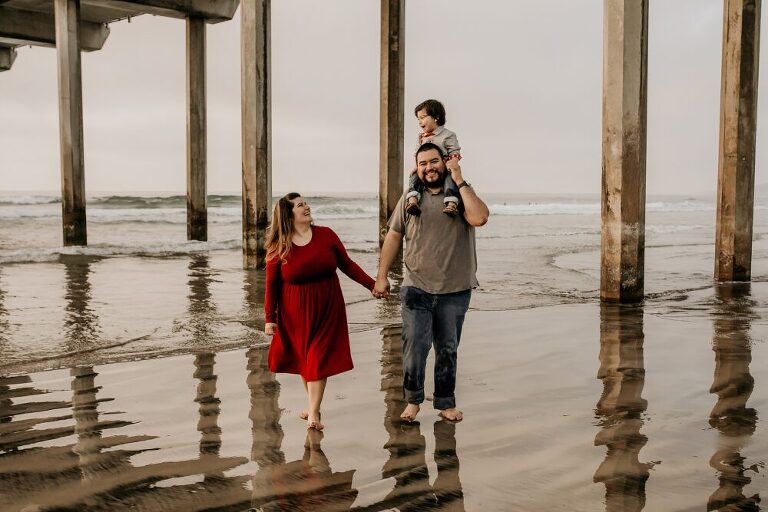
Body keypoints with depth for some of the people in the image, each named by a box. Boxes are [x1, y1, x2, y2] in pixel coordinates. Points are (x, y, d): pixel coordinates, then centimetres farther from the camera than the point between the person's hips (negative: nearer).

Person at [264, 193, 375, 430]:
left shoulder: (326, 235, -3)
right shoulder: (278, 247, -6)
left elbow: (347, 264, 4)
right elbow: (272, 285, -2)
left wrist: (373, 285, -1)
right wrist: (269, 317, -4)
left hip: (326, 309, 0)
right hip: (296, 313, 0)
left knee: (319, 359, -3)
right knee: (302, 357, 10)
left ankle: (313, 413, 0)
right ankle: (313, 403, 28)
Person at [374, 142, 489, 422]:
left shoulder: (461, 194, 1)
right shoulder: (410, 197, 5)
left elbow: (479, 218, -19)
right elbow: (394, 236, 7)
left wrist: (459, 181, -14)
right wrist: (382, 276, 3)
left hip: (455, 290, 0)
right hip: (417, 287, 0)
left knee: (448, 349, 11)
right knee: (414, 346, -7)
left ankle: (446, 404, 25)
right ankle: (412, 400, 13)